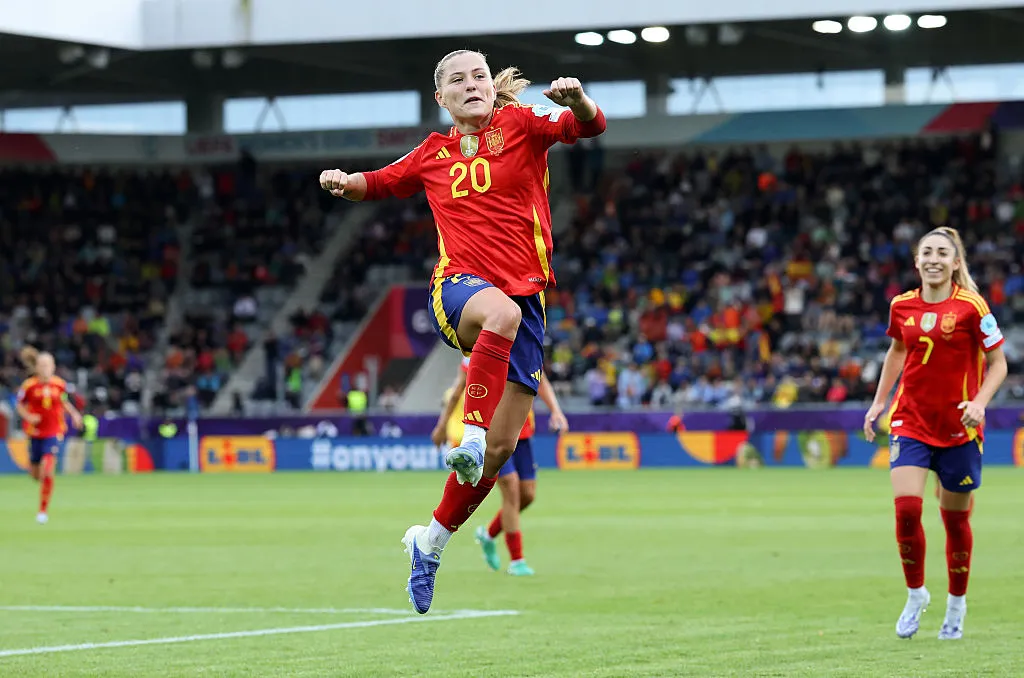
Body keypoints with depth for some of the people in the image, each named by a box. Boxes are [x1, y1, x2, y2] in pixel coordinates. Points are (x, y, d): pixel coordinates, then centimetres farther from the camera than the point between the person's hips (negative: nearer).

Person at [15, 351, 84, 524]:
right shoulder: (29, 385, -9)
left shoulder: (60, 384, -3)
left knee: (47, 472, -16)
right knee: (35, 474, 11)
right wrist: (28, 416, -16)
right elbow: (20, 405, 2)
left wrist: (74, 414, 3)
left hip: (54, 433, -1)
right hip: (35, 433, 1)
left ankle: (43, 510, -4)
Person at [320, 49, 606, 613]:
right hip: (459, 286, -1)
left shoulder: (521, 126, 8)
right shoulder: (434, 154, 14)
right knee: (501, 312, -41)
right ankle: (469, 434, -46)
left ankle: (431, 541, 17)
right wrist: (344, 182, 6)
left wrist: (576, 98, -29)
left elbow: (589, 125, -6)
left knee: (501, 446, -1)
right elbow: (379, 183, 29)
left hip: (525, 295, 1)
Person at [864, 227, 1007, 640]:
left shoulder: (970, 307, -10)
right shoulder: (902, 307, 2)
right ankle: (915, 594, 7)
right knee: (906, 508, -14)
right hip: (911, 420, 2)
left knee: (955, 517, 8)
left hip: (958, 427, -2)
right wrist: (879, 402, 16)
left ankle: (956, 604, 28)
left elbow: (998, 362, -4)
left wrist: (980, 401, -19)